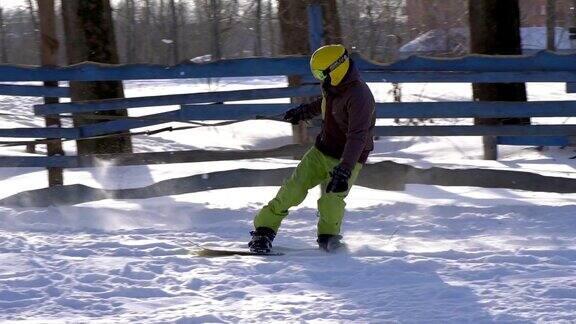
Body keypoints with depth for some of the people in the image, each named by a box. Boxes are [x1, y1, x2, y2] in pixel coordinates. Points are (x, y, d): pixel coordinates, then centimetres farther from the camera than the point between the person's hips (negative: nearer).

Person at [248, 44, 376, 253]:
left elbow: (357, 137, -35)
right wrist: (304, 112, 38)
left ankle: (329, 237, 2)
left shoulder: (359, 96, -27)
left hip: (346, 160, -7)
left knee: (331, 200, -23)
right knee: (294, 189, -6)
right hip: (321, 150, 7)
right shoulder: (333, 87, 0)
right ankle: (264, 229, 1)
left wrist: (343, 171, -44)